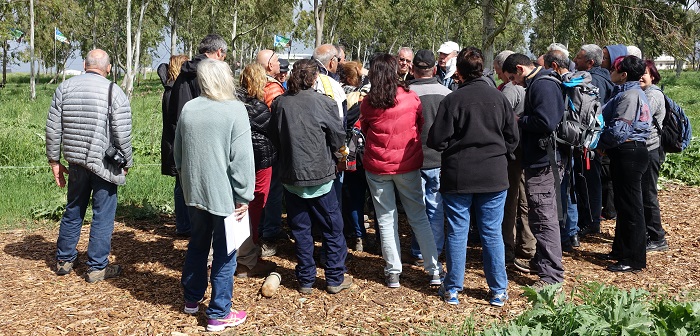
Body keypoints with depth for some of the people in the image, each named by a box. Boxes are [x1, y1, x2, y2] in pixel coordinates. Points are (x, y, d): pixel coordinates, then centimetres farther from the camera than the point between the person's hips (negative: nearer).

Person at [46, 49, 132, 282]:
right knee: (103, 215, 5)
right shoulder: (114, 92, -9)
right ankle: (97, 267, 11)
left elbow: (53, 129, 3)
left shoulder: (65, 88, 2)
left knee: (73, 211, 19)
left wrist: (54, 160, 12)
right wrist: (126, 162, 2)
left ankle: (64, 259, 30)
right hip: (105, 164, -4)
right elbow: (122, 134, -11)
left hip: (76, 161, 4)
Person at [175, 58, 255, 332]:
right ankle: (218, 314, 11)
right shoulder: (234, 110, -15)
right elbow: (242, 158, -17)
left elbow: (178, 151, 13)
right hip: (224, 194, -6)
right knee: (224, 253, 4)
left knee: (197, 244, 22)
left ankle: (192, 299, 35)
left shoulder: (188, 109, 2)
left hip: (194, 191, 6)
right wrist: (244, 196, -10)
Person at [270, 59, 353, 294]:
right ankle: (335, 279, 19)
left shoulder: (279, 103, -4)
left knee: (300, 229, 13)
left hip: (290, 176, 3)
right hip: (320, 174, -3)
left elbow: (275, 138, 6)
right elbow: (339, 136, -5)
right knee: (332, 228, 11)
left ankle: (306, 280, 20)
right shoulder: (322, 102, -14)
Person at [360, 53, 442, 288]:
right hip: (408, 164, 0)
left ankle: (393, 273, 13)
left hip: (377, 167, 0)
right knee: (418, 217, 10)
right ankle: (434, 269, 11)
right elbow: (421, 127, 7)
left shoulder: (367, 103, -7)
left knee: (386, 219, 9)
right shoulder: (411, 98, -7)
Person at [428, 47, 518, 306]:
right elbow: (513, 138, 7)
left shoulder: (452, 100, -10)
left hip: (458, 177, -2)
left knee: (457, 232, 6)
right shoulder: (499, 98, 1)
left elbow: (437, 141, -10)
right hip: (494, 176, 3)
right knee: (492, 233, 9)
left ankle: (452, 289, 15)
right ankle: (499, 291, 15)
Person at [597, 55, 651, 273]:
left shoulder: (630, 95, -17)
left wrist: (601, 144, -7)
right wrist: (606, 145, 8)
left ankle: (634, 260, 4)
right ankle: (621, 250, 29)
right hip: (625, 153, 11)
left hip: (629, 154, -11)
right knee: (623, 204, 17)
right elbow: (613, 122, 19)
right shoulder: (627, 92, 15)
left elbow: (618, 130, -22)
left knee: (631, 206, -4)